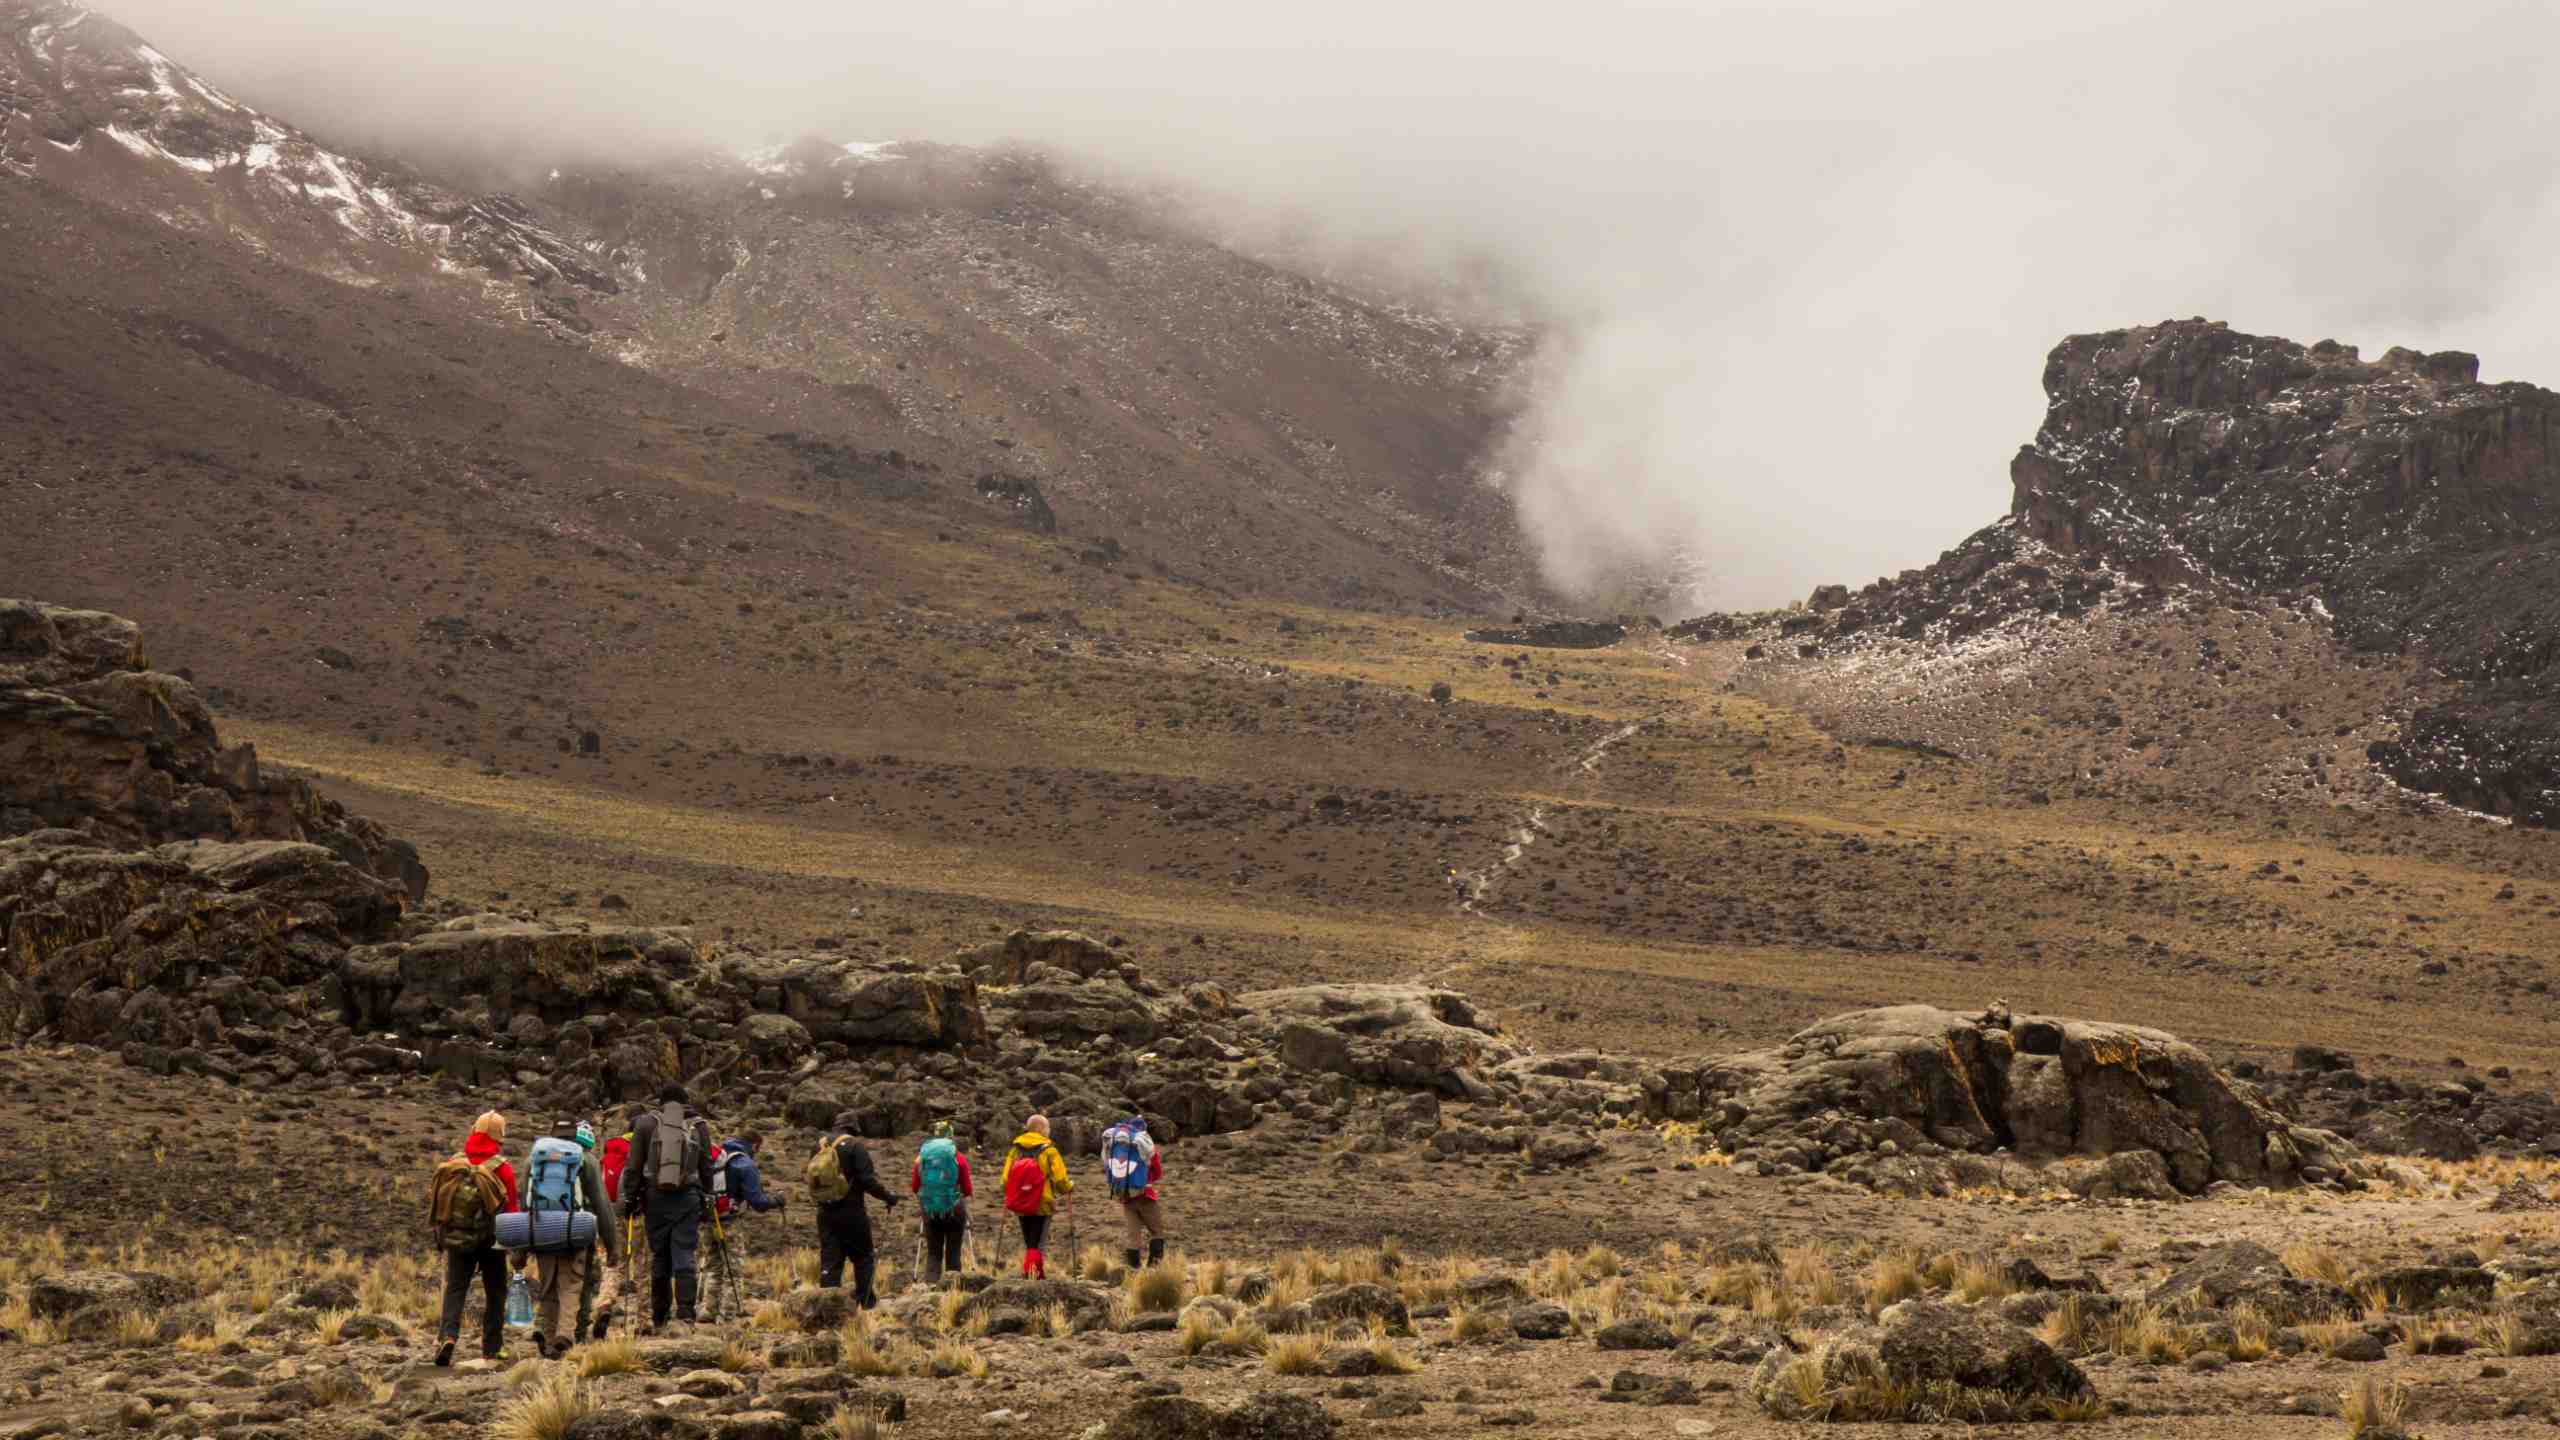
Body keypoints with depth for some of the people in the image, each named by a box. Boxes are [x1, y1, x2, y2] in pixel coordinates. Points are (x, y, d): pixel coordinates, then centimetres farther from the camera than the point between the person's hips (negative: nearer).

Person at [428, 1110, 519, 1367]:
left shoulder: (453, 1165, -1)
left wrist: (443, 1234, 18)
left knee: (455, 1289, 4)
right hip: (491, 1240, -2)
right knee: (495, 1293, 12)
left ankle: (447, 1335, -19)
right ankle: (491, 1348, 13)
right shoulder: (502, 1170, -12)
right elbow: (511, 1211, -9)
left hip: (456, 1240, 2)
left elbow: (437, 1204, 5)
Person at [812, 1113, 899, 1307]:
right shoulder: (854, 1146, -10)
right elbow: (868, 1180, -16)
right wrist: (888, 1197, -5)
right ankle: (867, 1301, 11)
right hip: (851, 1211, -5)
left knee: (829, 1259, 6)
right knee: (863, 1257, 9)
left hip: (825, 1212, 5)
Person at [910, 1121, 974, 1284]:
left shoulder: (921, 1157, 2)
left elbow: (914, 1186, 7)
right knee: (953, 1251, 9)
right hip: (953, 1210, -2)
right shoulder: (959, 1158, -5)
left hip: (929, 1210, 2)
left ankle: (931, 1282, -7)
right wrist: (971, 1191, 19)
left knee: (933, 1252, 8)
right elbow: (967, 1190, -4)